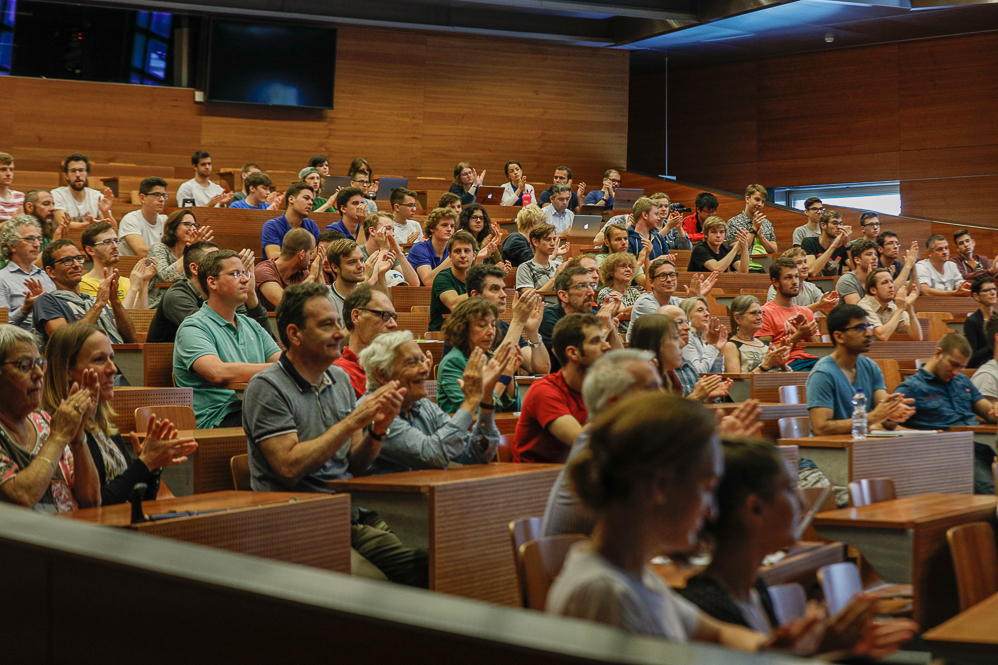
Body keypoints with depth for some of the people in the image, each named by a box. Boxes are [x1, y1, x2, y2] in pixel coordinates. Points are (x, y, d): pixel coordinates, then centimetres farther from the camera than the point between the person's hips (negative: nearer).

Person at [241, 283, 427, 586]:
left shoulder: (340, 379, 14)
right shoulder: (267, 387, -6)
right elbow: (289, 467, -18)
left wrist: (378, 429, -4)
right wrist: (353, 421, -15)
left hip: (353, 518, 6)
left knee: (425, 566, -18)